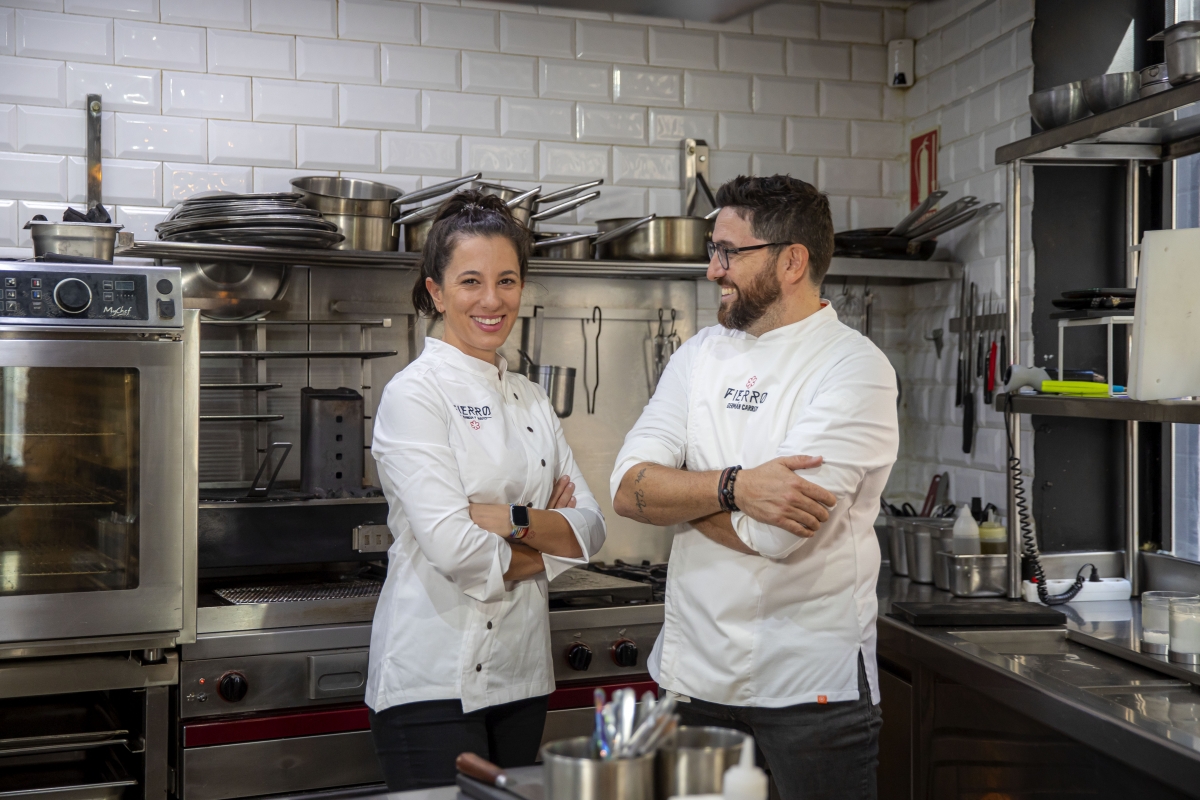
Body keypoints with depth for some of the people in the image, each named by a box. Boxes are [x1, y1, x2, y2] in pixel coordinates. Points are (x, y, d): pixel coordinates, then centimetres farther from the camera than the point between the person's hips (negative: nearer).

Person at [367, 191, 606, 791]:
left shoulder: (530, 399, 10)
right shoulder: (415, 393, -11)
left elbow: (590, 527, 4)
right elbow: (452, 545, -20)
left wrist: (514, 520, -14)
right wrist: (544, 546, -4)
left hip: (521, 674, 7)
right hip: (434, 679, -7)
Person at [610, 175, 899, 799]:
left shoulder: (854, 368, -12)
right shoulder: (700, 356, 6)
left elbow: (774, 532, -22)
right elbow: (628, 490, -5)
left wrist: (670, 489, -8)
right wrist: (734, 487, -20)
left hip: (809, 685, -5)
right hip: (692, 675, 5)